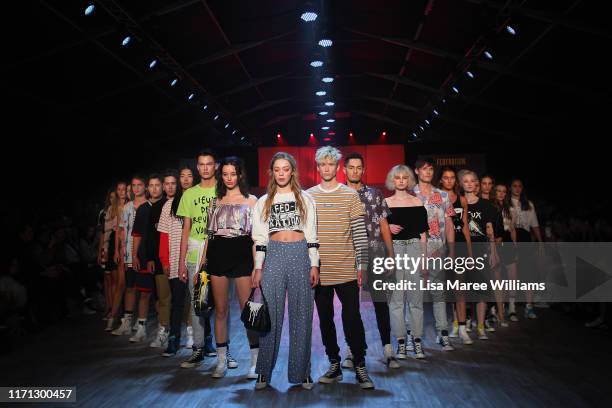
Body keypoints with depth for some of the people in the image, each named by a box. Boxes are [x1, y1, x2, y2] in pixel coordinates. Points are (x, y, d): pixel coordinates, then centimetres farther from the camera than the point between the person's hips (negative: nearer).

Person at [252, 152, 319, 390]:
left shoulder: (305, 199, 9)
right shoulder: (264, 201, 12)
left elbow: (311, 234, 6)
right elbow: (259, 237, 9)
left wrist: (314, 265, -1)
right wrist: (257, 268, 3)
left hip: (300, 255, 0)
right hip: (273, 256, 1)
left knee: (301, 314, 2)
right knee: (271, 314, 0)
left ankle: (301, 371, 12)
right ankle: (264, 372, 10)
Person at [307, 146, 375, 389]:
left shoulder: (350, 195, 1)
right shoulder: (308, 196, 5)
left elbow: (360, 232, 0)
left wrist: (362, 264, -5)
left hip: (346, 269, -2)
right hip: (319, 270, 2)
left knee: (352, 319, 0)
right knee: (325, 319, 11)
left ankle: (360, 367, 14)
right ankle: (334, 365, 25)